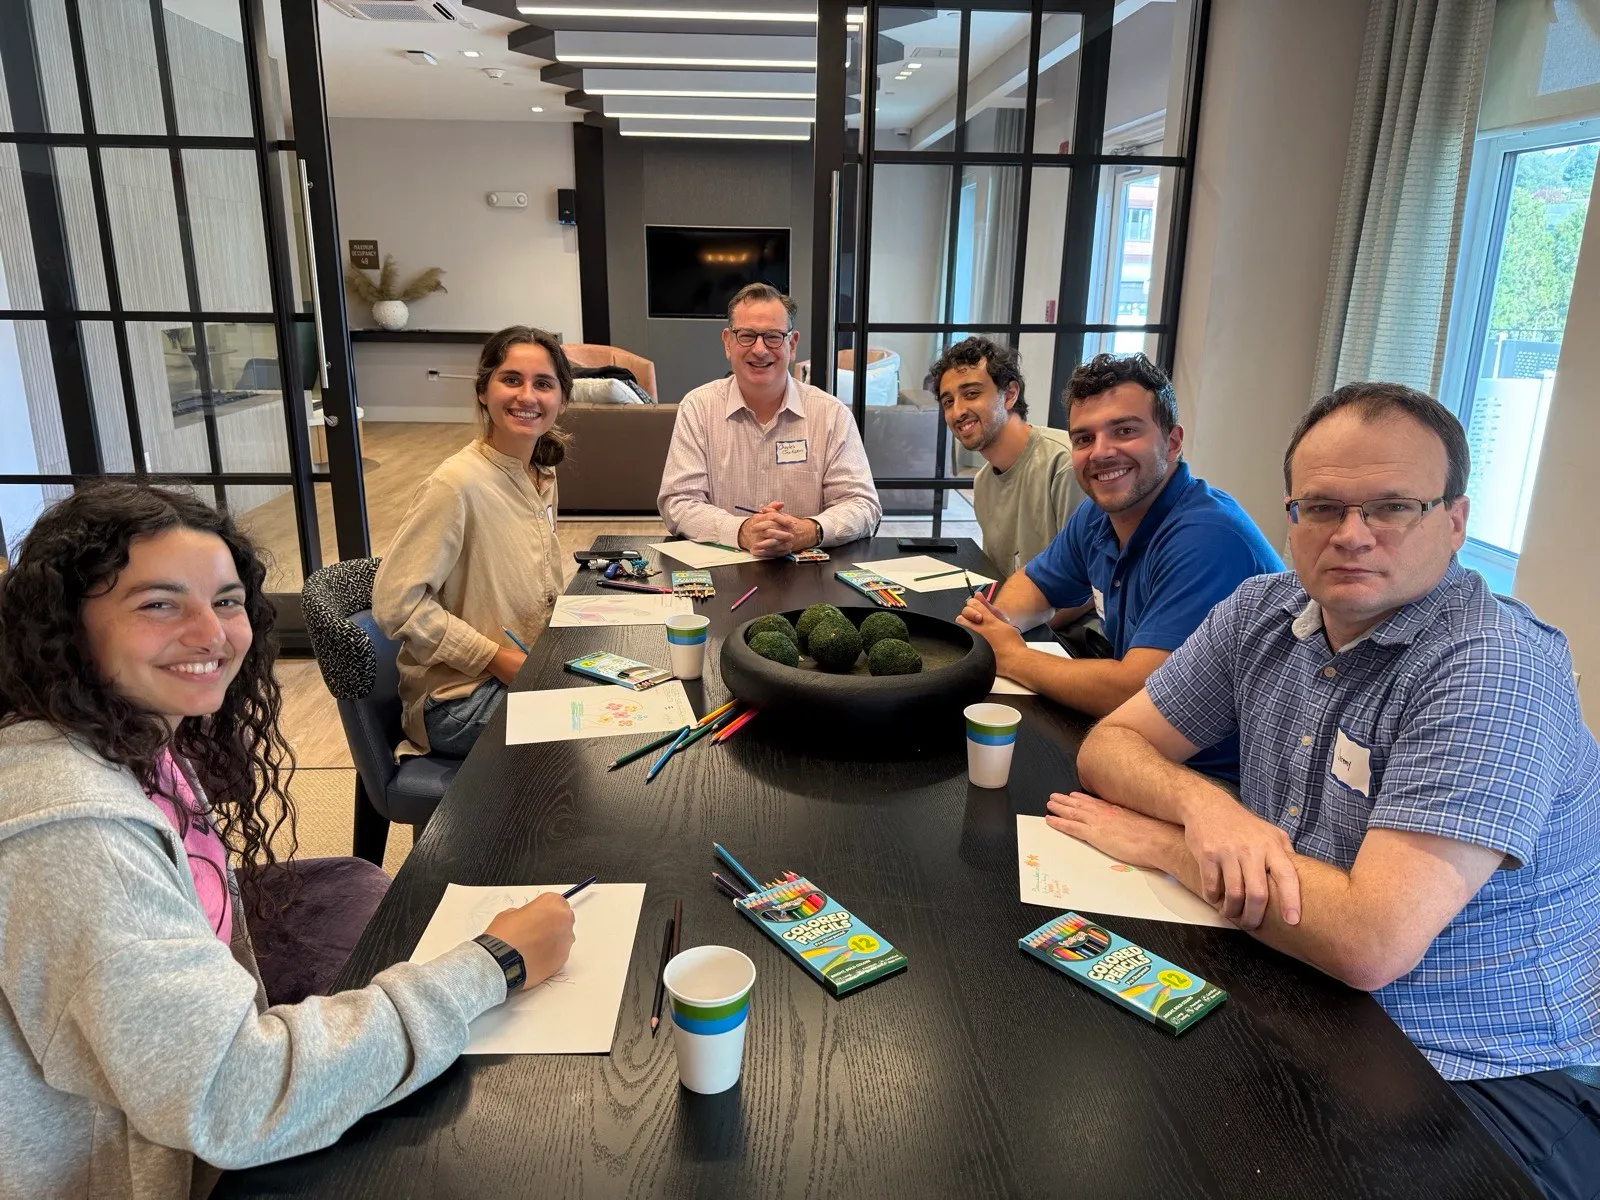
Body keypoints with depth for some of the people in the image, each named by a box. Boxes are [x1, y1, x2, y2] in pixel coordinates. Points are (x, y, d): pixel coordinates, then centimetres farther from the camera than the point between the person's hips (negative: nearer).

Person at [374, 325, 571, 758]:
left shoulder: (542, 474, 5)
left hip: (525, 670, 8)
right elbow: (395, 603, -22)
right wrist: (497, 657, -21)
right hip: (458, 699, -8)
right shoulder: (457, 484, -21)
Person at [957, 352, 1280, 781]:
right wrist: (994, 620, -6)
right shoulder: (1097, 515, 1)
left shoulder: (1205, 538, -26)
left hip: (1218, 774, -7)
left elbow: (1134, 690, -32)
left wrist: (1010, 656, -17)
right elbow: (1035, 584, 18)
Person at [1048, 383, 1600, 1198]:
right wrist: (1201, 806, -20)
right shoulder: (1264, 613, -1)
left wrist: (1161, 842, -17)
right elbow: (1111, 744, 2)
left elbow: (1371, 943, -29)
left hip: (1478, 1074, -6)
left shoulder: (1497, 669, -21)